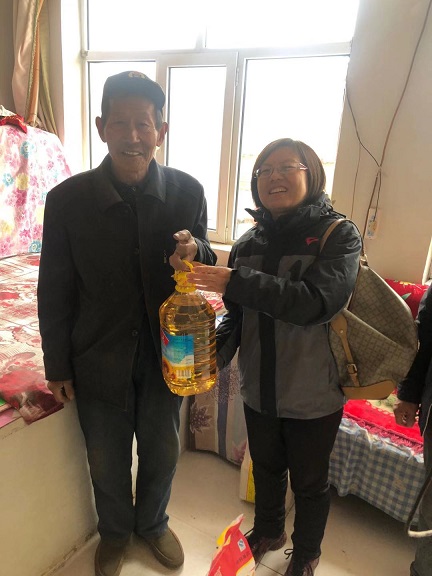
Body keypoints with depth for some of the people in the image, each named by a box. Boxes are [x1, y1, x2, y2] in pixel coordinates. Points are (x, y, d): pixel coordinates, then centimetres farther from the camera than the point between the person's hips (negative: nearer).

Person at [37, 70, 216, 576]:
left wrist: (195, 251, -23)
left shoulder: (187, 191, -10)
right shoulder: (67, 199, -14)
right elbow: (54, 291, -6)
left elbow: (206, 265, 2)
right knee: (107, 460, 21)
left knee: (162, 453, 22)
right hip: (99, 358, -1)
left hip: (165, 353, 2)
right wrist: (57, 367, -1)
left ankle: (152, 522, 54)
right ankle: (114, 532, 53)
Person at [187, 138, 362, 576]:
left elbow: (318, 301, -31)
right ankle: (268, 530, 57)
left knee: (309, 482, 20)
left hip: (313, 395, -4)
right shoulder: (249, 242, -2)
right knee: (266, 469, 27)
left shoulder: (339, 235, -15)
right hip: (259, 389, 4)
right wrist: (215, 354, -14)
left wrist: (236, 281, -36)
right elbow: (237, 315, 4)